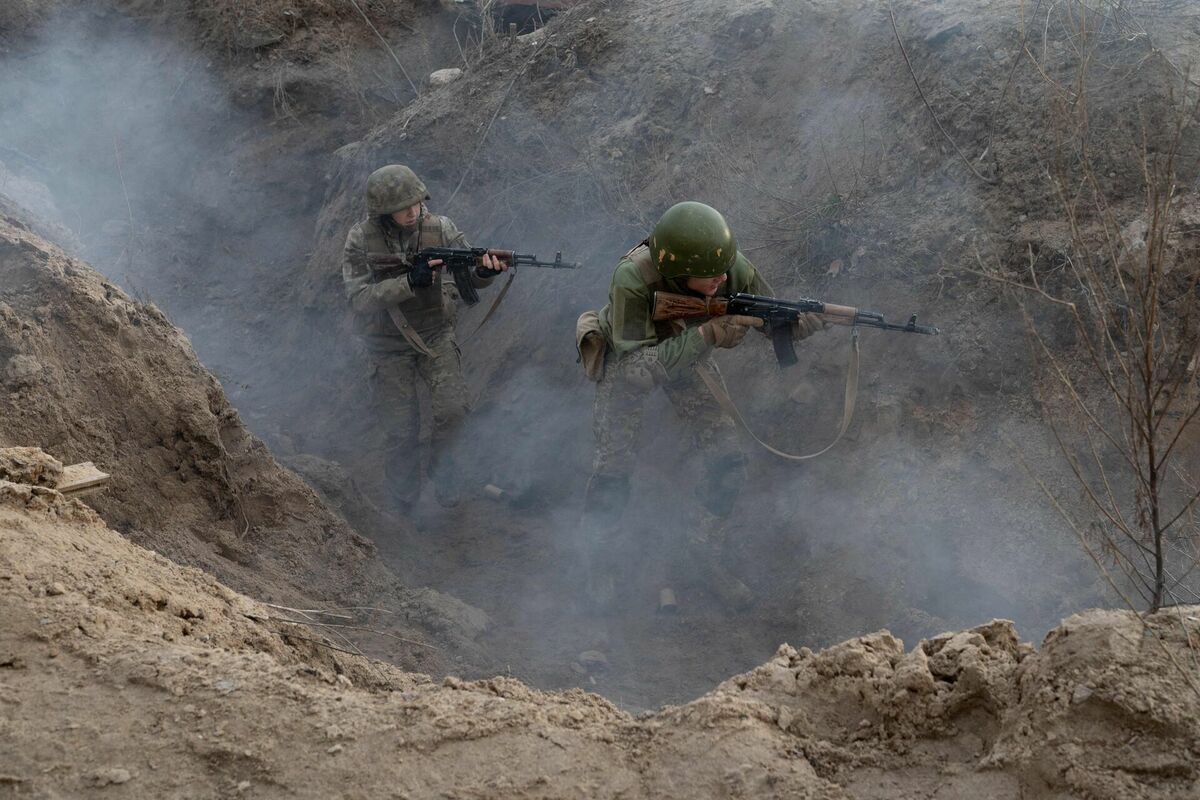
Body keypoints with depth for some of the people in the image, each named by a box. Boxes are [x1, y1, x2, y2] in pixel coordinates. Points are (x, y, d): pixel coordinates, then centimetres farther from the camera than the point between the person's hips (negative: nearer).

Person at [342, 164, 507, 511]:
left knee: (453, 408, -18)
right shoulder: (361, 240, -17)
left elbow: (469, 275, -14)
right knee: (401, 433, 2)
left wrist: (485, 271, -39)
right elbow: (358, 297, -23)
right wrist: (410, 282, -35)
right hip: (388, 345, -1)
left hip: (435, 333, 1)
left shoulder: (439, 228, -12)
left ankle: (441, 457, 14)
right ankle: (405, 506, 25)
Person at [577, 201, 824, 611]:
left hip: (689, 353, 3)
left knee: (728, 458, -4)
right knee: (614, 463, -9)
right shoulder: (632, 278, -41)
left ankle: (705, 552, 19)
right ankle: (600, 558, 16)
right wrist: (707, 334, -51)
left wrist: (801, 322, -41)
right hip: (627, 357, -3)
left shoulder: (732, 269, -31)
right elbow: (638, 370, -40)